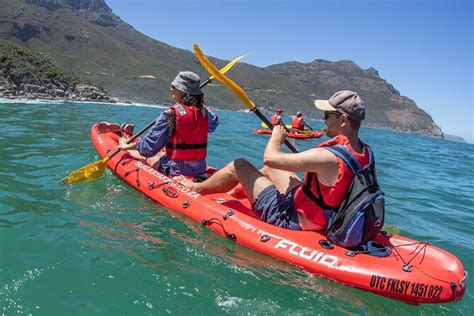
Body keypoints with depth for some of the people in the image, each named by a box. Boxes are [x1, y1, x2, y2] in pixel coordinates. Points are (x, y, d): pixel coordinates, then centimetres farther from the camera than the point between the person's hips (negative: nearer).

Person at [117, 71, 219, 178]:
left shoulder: (171, 113, -16)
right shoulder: (203, 111, -1)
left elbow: (149, 145, -11)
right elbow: (213, 123, 26)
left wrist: (128, 147, 5)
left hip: (175, 170, -5)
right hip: (200, 170, 6)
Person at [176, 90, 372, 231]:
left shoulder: (327, 157, -33)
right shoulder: (365, 151, -6)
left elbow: (270, 157, -25)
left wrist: (276, 138, -5)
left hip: (292, 219, -8)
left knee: (239, 166, -1)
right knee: (269, 168, 23)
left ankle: (194, 189, 24)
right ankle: (233, 191, 43)